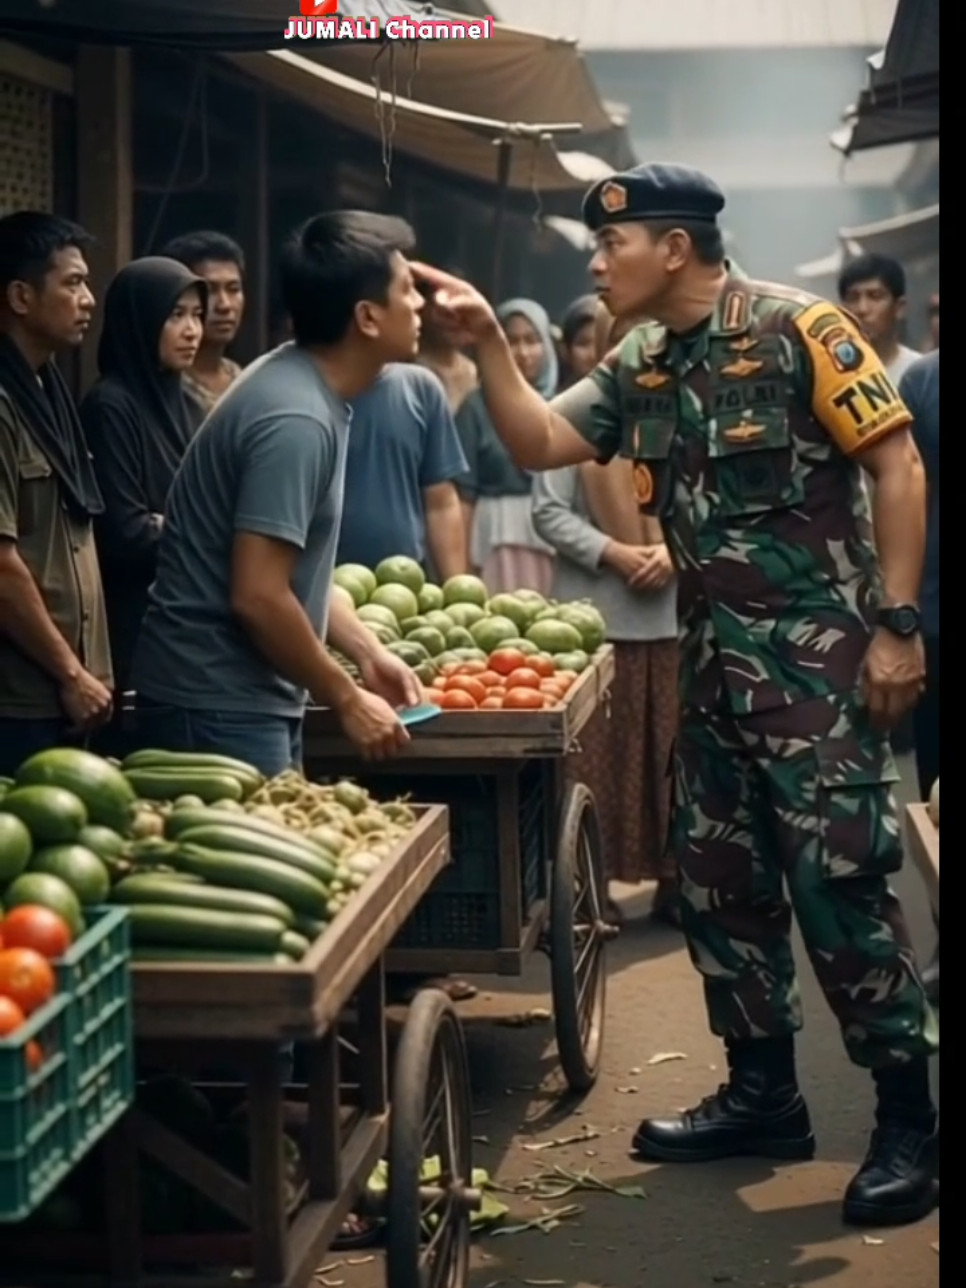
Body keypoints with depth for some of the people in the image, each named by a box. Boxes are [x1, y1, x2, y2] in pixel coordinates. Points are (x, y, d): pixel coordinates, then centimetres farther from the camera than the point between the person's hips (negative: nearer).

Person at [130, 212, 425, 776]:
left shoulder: (305, 386, 8)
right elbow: (258, 597, -26)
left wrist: (369, 651, 11)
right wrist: (347, 700, -15)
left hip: (249, 696, 10)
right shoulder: (297, 418, -22)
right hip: (220, 704, -10)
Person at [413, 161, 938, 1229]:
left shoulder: (796, 329, -11)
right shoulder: (638, 371, 10)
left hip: (817, 651, -8)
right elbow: (534, 444, 11)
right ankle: (763, 1095, 24)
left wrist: (897, 622, -17)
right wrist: (487, 340, -3)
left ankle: (907, 1123, 0)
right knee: (719, 878, 11)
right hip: (713, 657, 8)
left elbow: (897, 465, -12)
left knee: (840, 879, -9)